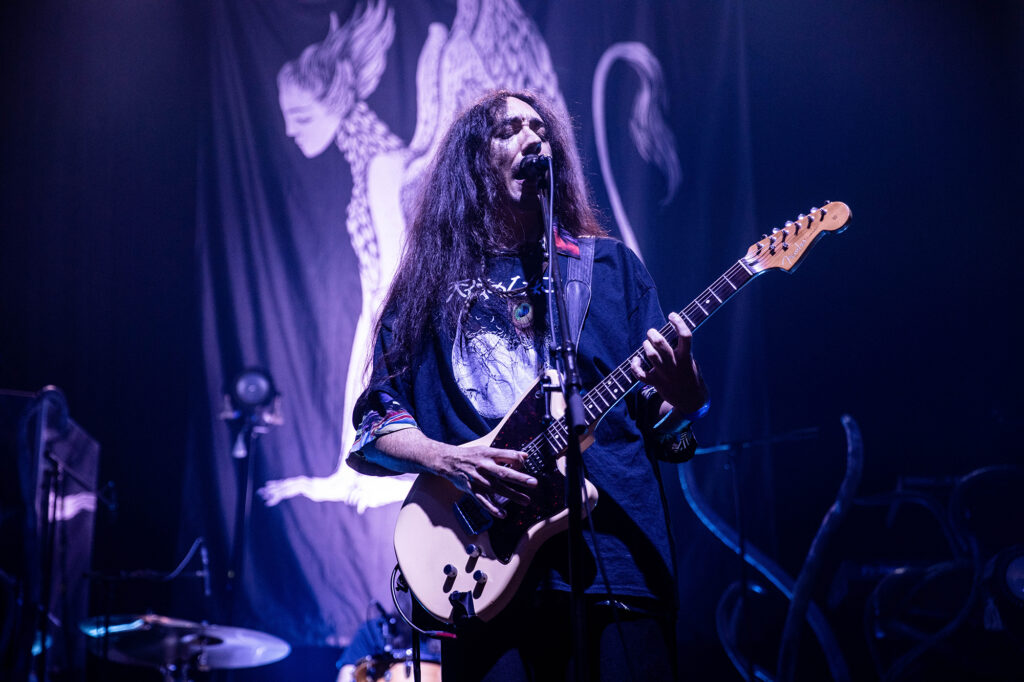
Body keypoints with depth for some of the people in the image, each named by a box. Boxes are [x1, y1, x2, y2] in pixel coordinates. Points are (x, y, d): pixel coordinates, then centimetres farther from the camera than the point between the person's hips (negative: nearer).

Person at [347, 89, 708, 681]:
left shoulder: (611, 266, 13)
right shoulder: (430, 284, 13)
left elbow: (664, 432, 9)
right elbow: (372, 429, 9)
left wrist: (683, 394, -13)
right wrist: (445, 458, -10)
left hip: (615, 559, 1)